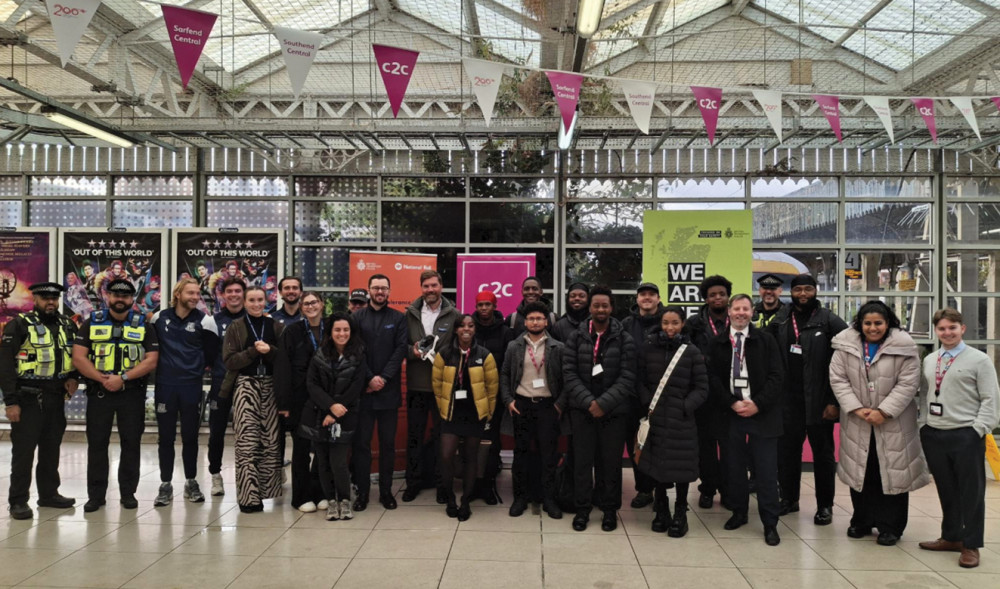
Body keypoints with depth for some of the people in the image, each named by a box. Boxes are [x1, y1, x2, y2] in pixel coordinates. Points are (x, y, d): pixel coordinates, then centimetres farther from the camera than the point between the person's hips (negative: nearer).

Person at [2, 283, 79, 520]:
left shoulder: (68, 326, 10)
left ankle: (49, 493, 25)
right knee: (24, 450, -1)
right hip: (28, 398, -5)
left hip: (56, 398, 5)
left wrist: (74, 378, 2)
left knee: (51, 449, 13)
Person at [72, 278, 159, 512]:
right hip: (99, 392, 0)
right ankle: (96, 494, 14)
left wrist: (123, 378, -16)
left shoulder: (143, 325, 5)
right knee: (97, 443, 4)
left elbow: (151, 360, -4)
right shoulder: (92, 323, 6)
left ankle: (128, 492, 14)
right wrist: (103, 379, -15)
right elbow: (78, 357, -2)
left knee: (131, 442, 4)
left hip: (132, 394, 0)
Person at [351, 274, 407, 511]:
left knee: (388, 442, 7)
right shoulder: (357, 317, 5)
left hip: (389, 390, 1)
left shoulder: (398, 319, 7)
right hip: (363, 388, 0)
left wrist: (384, 378, -11)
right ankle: (362, 491, 11)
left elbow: (401, 349, -2)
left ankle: (386, 491, 16)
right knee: (361, 442, 2)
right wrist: (369, 378, -11)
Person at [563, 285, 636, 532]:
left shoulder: (624, 339, -1)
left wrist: (603, 403, -16)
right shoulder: (576, 337, 3)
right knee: (582, 461, 6)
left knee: (611, 461, 7)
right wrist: (588, 402, -13)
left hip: (614, 411, -1)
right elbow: (569, 373, -2)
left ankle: (610, 509, 22)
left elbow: (627, 378, -7)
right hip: (582, 409, 1)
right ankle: (582, 508, 20)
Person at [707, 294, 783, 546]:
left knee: (767, 471, 1)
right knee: (735, 468, 9)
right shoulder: (717, 343, 6)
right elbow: (714, 378, 3)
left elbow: (775, 376, -3)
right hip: (731, 413, 2)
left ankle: (770, 523, 9)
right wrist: (732, 403, -9)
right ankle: (739, 512, 25)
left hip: (762, 413, -2)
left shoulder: (765, 340, 1)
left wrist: (757, 404, -12)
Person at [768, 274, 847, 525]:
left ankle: (825, 505, 20)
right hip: (787, 401, 4)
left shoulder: (830, 322, -5)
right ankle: (789, 499, 27)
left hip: (819, 401, -3)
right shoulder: (779, 322, 7)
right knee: (786, 451, 11)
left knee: (823, 454, 8)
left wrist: (835, 401, -14)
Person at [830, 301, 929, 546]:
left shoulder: (903, 347, -9)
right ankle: (862, 521, 27)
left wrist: (884, 411, -17)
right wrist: (856, 409, -13)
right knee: (860, 471, 12)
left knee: (892, 472, 3)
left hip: (893, 424, -2)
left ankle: (890, 526, 17)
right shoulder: (846, 345, -3)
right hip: (857, 423, 2)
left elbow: (908, 384, -11)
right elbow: (838, 379, -3)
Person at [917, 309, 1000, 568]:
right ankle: (951, 537, 27)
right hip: (934, 435, 5)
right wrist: (924, 426, 11)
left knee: (971, 493, 4)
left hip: (966, 436, -5)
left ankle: (971, 545, 15)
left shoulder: (979, 360, -3)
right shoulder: (929, 361, 13)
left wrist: (978, 430, -13)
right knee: (946, 490, 14)